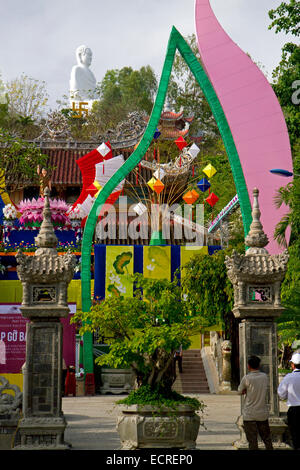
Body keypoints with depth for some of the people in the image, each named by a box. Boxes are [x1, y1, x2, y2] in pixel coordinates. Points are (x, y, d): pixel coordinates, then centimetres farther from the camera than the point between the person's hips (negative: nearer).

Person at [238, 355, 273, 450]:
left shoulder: (246, 378, -14)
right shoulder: (265, 377, 0)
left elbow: (240, 391, -1)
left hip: (249, 415, -4)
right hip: (263, 414, 4)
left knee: (252, 440, 1)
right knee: (267, 439, 15)